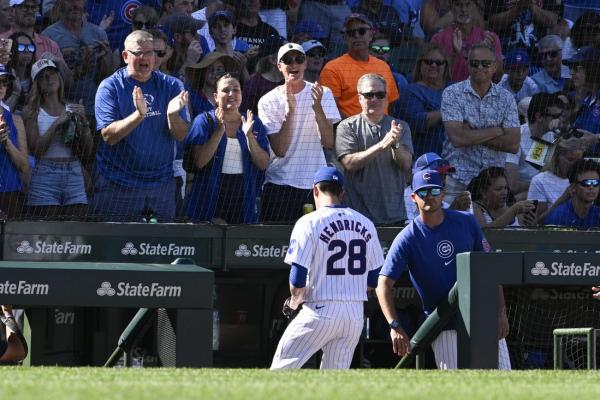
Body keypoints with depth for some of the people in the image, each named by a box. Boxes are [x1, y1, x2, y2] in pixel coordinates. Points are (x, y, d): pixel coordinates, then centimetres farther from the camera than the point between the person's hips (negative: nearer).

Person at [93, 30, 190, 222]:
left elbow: (181, 135, -1)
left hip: (162, 182, 3)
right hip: (118, 182, -3)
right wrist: (139, 114, -29)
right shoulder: (110, 87, -3)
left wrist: (172, 115, -22)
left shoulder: (171, 86, 5)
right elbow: (108, 136, -14)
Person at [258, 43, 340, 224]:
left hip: (315, 183, 1)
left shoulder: (323, 94, 5)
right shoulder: (268, 101, 2)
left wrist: (317, 108, -17)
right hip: (279, 184, -1)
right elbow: (280, 150, -8)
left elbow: (329, 143, -5)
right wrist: (290, 110, -17)